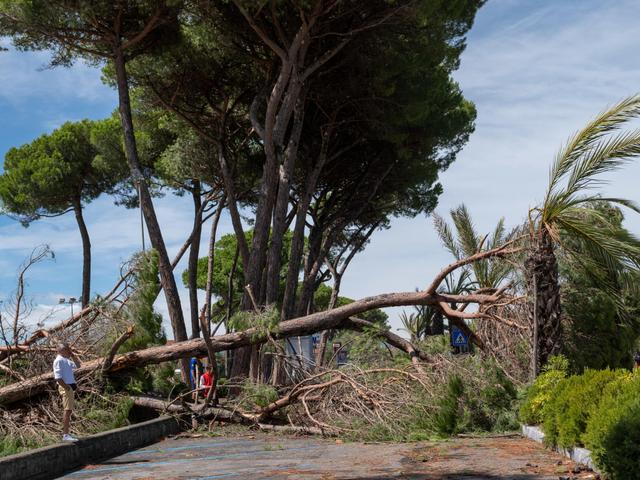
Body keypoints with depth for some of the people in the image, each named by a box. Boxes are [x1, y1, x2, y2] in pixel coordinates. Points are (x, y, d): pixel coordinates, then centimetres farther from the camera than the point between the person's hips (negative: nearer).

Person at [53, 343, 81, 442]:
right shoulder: (59, 360, -12)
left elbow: (77, 365, 28)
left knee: (68, 410, 13)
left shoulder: (66, 360, 18)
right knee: (68, 410, -14)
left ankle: (65, 433, 19)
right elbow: (58, 377, -20)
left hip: (70, 387, 10)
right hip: (66, 387, -10)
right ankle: (65, 435, -16)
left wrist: (73, 355, 15)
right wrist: (66, 387, -19)